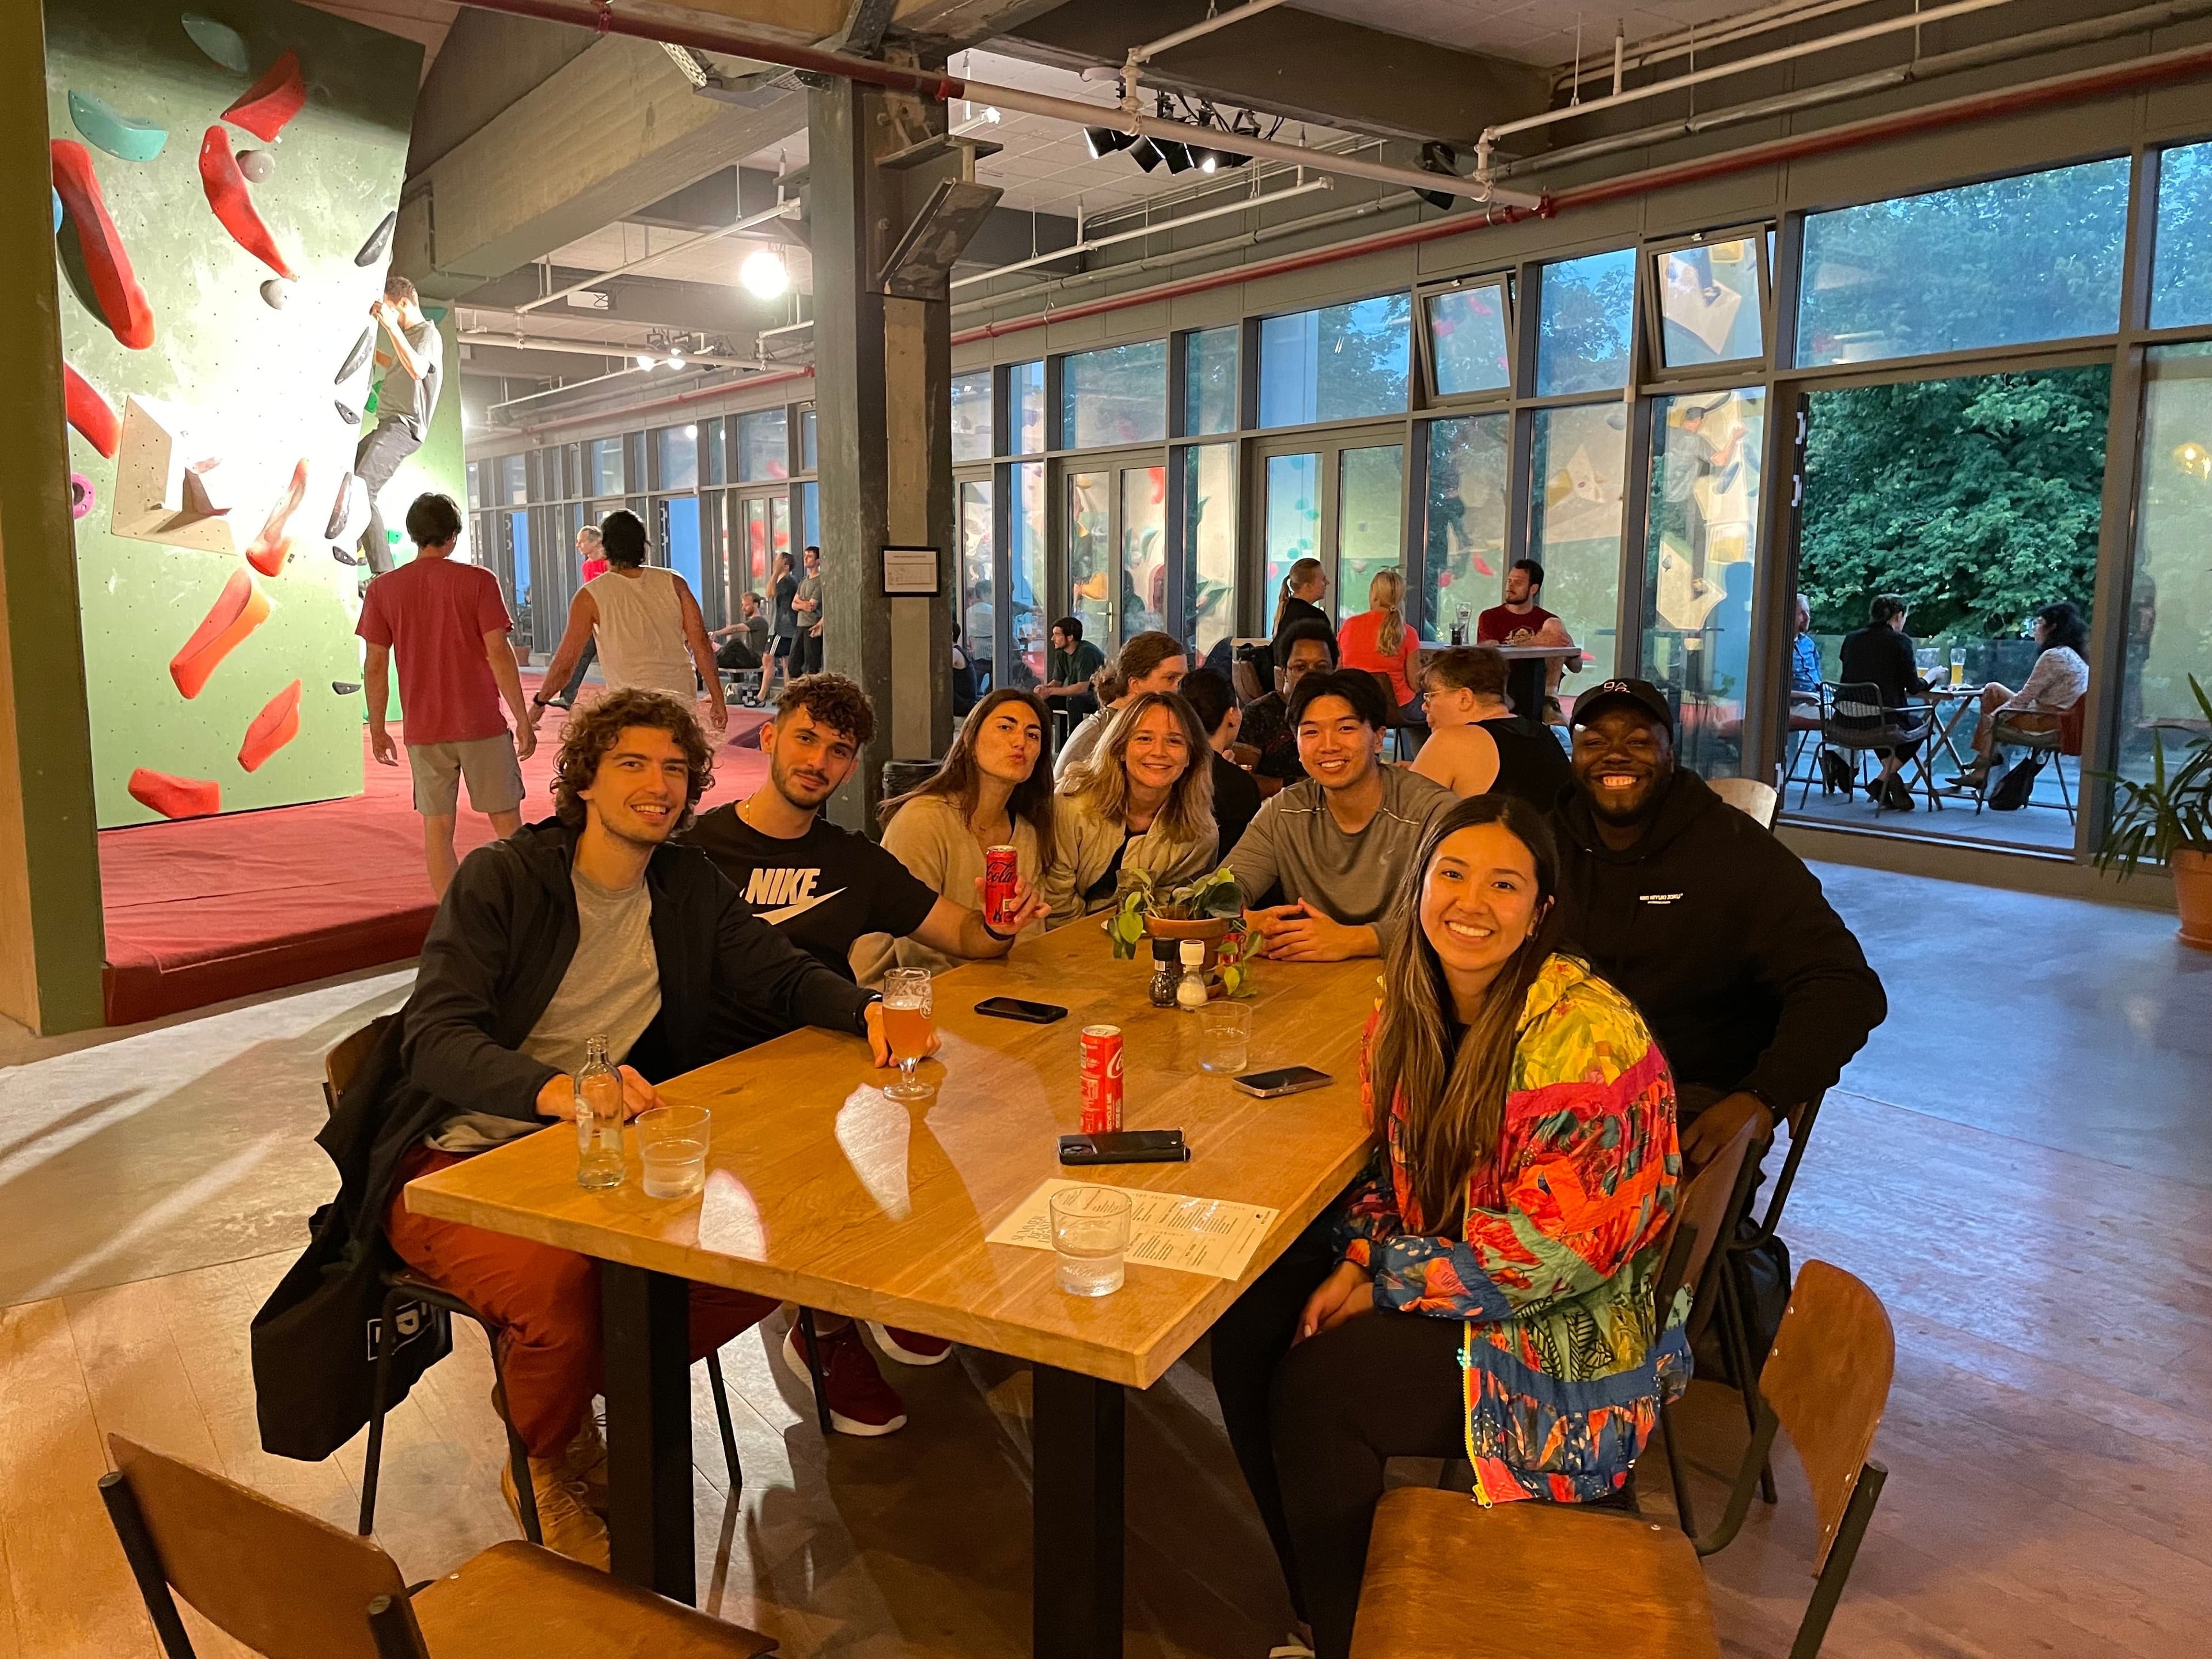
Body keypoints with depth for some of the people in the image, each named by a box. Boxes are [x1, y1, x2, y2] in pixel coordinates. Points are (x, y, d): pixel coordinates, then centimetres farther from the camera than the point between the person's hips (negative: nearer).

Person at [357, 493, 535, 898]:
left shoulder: (382, 588, 3)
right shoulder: (478, 580, -5)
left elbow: (375, 666, 2)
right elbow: (499, 653, -10)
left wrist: (377, 730, 11)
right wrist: (523, 719, -5)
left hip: (423, 729, 2)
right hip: (482, 726, -2)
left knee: (437, 826, 8)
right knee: (507, 821, 7)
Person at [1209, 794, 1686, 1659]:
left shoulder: (1585, 1035, -25)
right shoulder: (1412, 1007, -2)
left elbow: (1556, 1250, -24)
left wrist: (1390, 1287, -18)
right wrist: (1358, 1260, -9)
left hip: (1567, 1332, -7)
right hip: (1434, 1261, 7)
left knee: (1312, 1390, -19)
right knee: (1248, 1328, -7)